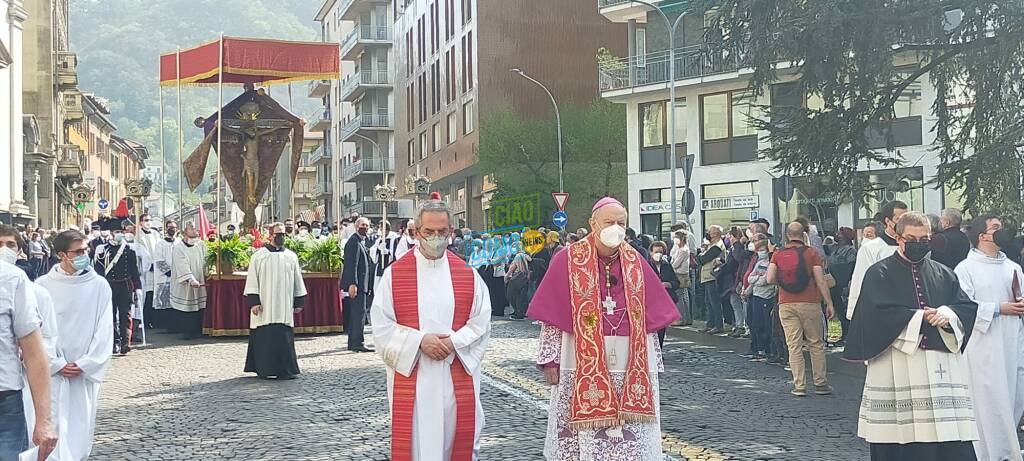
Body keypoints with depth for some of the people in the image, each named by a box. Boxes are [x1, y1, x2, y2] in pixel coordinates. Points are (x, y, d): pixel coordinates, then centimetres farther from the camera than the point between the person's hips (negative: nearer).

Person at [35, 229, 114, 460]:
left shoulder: (99, 285, -3)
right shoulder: (43, 285, -3)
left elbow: (104, 331, -2)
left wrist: (84, 365, -7)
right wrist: (57, 365, -8)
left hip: (86, 372, 1)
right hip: (52, 372, -1)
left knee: (82, 424, 7)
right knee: (54, 426, -6)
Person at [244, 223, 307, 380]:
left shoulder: (291, 256, 9)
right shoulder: (259, 256, 0)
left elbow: (297, 280, 13)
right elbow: (252, 280, -2)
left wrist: (299, 302, 9)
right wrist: (253, 302, -10)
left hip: (284, 307, 3)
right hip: (264, 307, -2)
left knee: (284, 338, 1)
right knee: (265, 338, -2)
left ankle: (285, 370, 4)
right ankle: (264, 369, 6)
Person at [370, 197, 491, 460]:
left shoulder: (467, 274, 6)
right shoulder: (394, 274, 1)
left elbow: (482, 322, 3)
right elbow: (381, 325, -4)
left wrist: (454, 342, -13)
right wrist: (420, 340, -15)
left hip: (457, 379, 2)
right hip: (412, 377, -1)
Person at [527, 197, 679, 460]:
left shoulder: (635, 263, 9)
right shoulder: (568, 261, -1)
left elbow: (650, 317, 12)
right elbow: (551, 317, -1)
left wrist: (653, 362, 9)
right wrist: (550, 359, -5)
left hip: (631, 366, 3)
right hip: (583, 364, -3)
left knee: (632, 439, 3)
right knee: (583, 437, 0)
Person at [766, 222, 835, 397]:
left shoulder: (778, 255, 2)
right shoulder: (811, 253, -3)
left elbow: (770, 279, -7)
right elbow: (820, 281, -6)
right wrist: (829, 303, 0)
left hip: (786, 305, 1)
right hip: (809, 304, -1)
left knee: (794, 346, 4)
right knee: (816, 344, 10)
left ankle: (799, 386, 3)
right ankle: (820, 384, 14)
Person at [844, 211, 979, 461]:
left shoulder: (943, 274, 17)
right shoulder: (880, 274, 4)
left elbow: (968, 306, 9)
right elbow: (876, 312, -11)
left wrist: (948, 314, -12)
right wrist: (919, 317, -11)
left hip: (941, 367, 4)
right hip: (896, 371, -3)